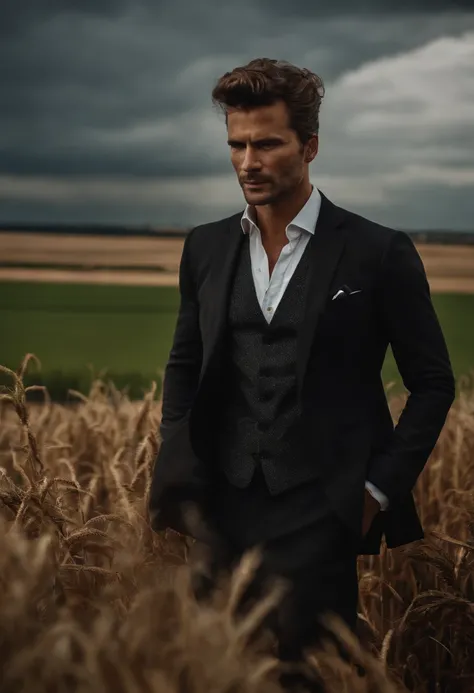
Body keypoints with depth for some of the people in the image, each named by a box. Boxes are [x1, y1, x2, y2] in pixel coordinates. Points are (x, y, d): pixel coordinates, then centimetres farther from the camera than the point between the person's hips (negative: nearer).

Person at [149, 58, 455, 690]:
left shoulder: (379, 253, -5)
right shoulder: (206, 248, 9)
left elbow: (434, 383, 1)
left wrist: (381, 489, -6)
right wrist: (179, 471, 4)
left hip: (320, 516, -4)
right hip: (225, 512, 4)